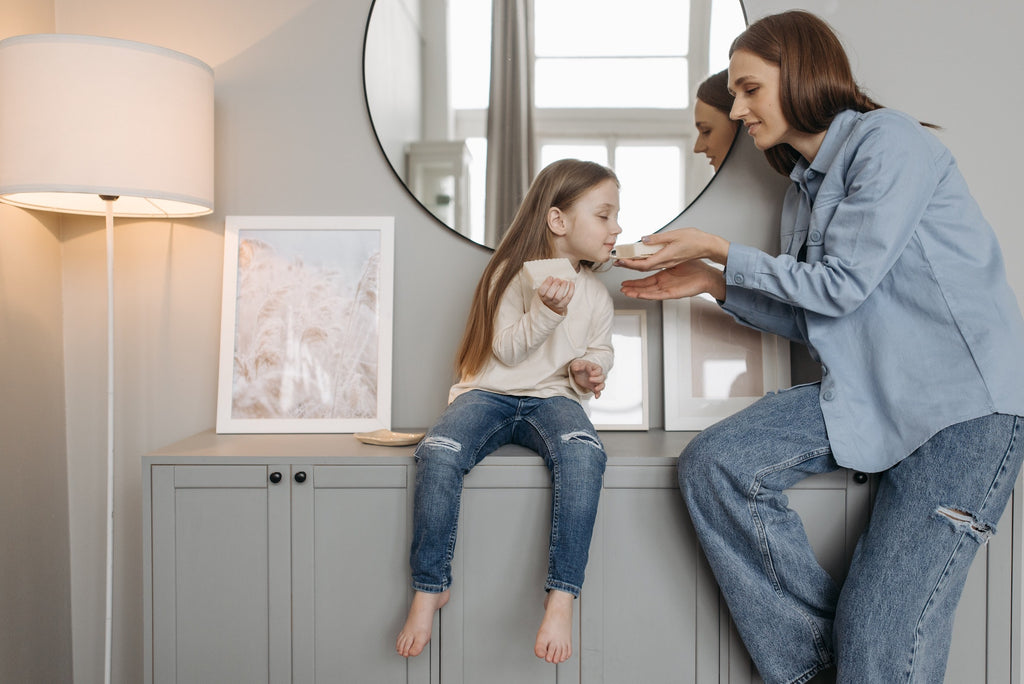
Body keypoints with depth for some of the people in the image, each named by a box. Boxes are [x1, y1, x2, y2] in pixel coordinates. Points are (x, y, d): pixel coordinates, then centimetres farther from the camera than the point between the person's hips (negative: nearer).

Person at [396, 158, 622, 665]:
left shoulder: (596, 293, 11)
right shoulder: (511, 273, -1)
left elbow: (600, 349, 24)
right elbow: (506, 348, -7)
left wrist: (588, 370, 1)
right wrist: (546, 310, -22)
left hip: (553, 397, 2)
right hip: (489, 393, -1)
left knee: (583, 453, -33)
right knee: (438, 452, -30)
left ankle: (561, 597, -25)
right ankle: (429, 589, -12)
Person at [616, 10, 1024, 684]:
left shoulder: (888, 141, -7)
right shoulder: (804, 187, 17)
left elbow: (842, 285, -16)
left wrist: (721, 250, -8)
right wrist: (715, 282, 8)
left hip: (966, 400, -7)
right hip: (867, 394, 7)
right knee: (712, 463, -14)